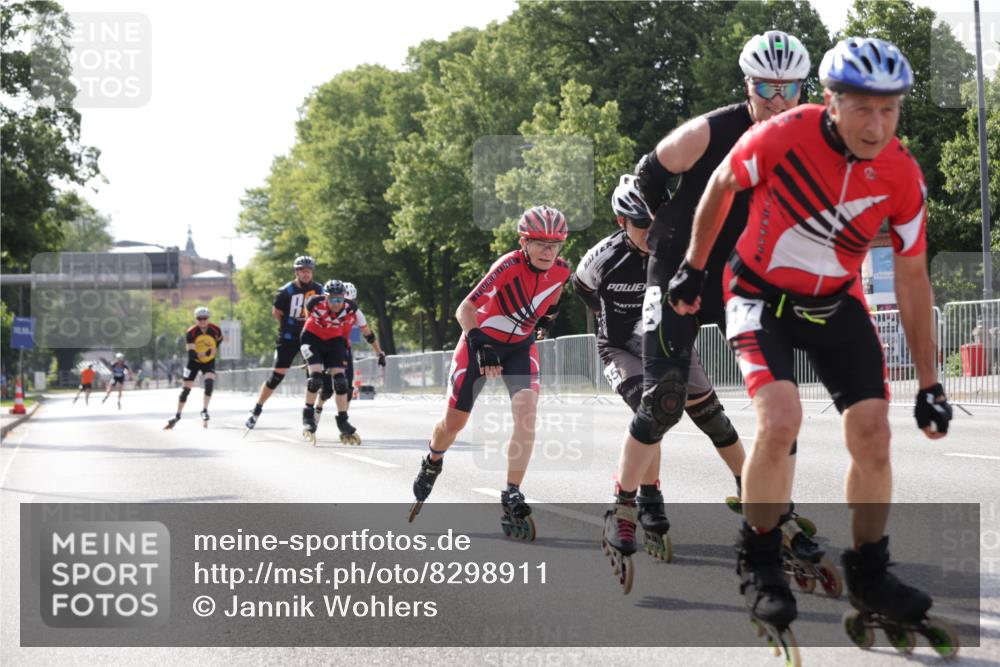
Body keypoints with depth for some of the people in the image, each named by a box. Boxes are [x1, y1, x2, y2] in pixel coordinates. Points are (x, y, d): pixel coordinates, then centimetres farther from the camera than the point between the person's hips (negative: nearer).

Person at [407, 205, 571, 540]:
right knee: (454, 421, 8)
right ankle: (432, 463, 43)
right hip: (482, 339, -3)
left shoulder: (561, 270, -14)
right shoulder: (509, 267, -30)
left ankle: (512, 497, -20)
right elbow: (465, 309, -34)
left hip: (521, 344, 3)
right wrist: (479, 346, -44)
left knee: (526, 411, -23)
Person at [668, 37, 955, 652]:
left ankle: (869, 576, 15)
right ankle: (759, 566, -3)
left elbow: (912, 279, -5)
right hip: (761, 295, -3)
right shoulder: (783, 136, -26)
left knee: (873, 435, -7)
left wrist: (929, 383, -3)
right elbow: (721, 187, -5)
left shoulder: (903, 176, -17)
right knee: (781, 421, -24)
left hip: (836, 303, 3)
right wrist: (694, 268, 5)